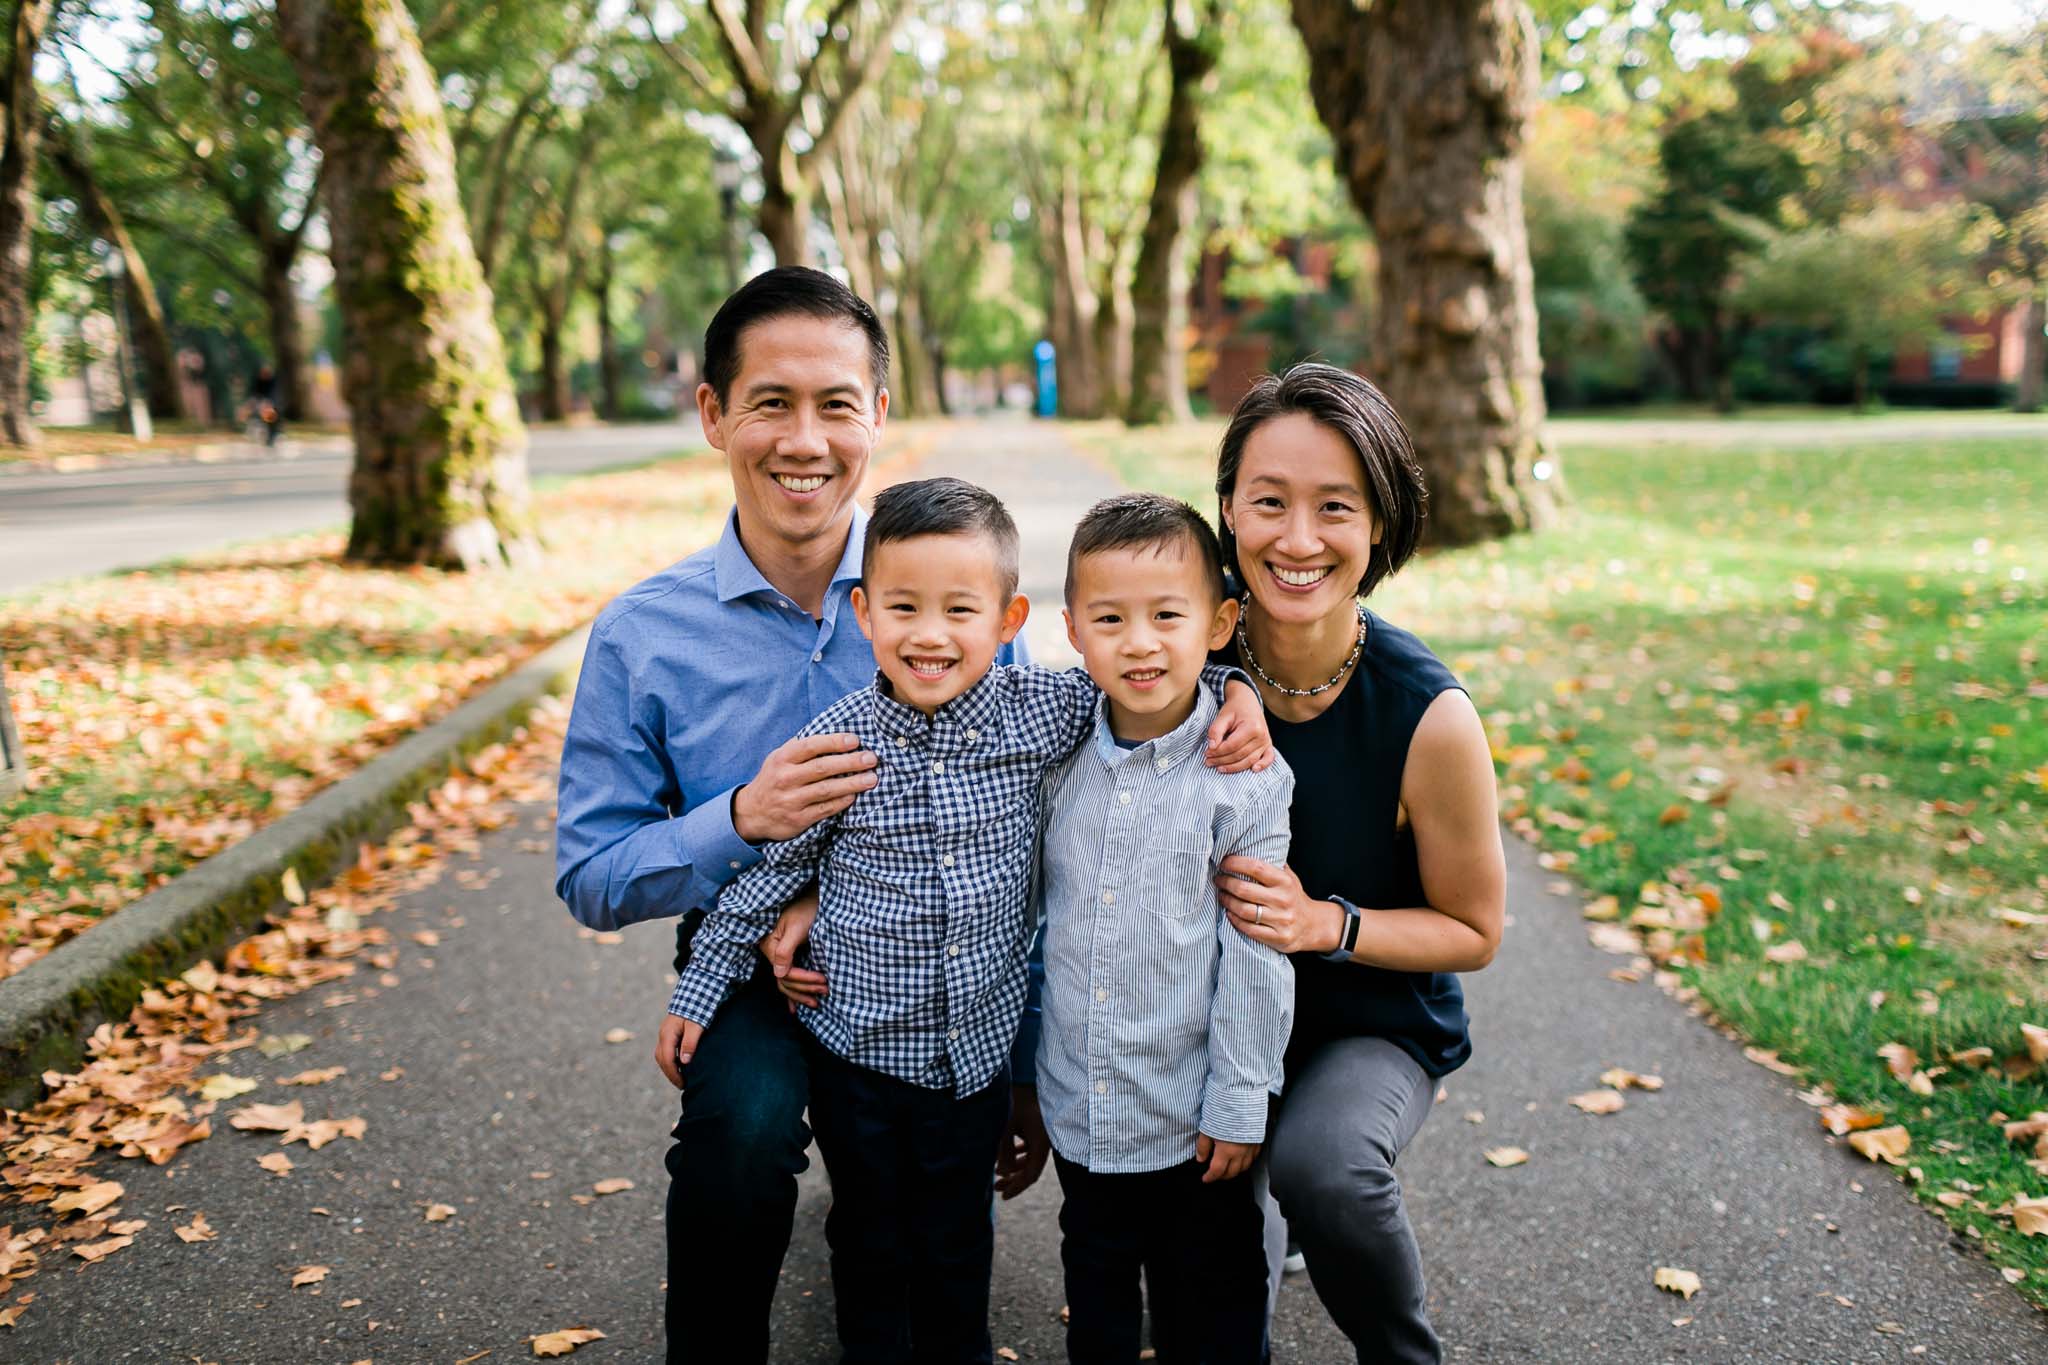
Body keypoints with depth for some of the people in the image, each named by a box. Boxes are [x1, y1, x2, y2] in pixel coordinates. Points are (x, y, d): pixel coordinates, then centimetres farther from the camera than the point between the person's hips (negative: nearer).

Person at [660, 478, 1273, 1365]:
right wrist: (698, 991, 2)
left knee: (958, 1243, 21)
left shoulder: (1037, 713, -11)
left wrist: (1230, 689, -11)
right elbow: (768, 870, -3)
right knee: (871, 1243, 18)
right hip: (860, 1051, -1)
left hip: (979, 1048, 2)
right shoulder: (837, 743, -15)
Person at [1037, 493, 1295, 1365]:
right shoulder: (1060, 762, -4)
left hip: (1194, 1125, -3)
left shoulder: (1245, 776, -16)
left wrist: (1239, 1102, -10)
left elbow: (1255, 952, -12)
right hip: (1079, 1116, 4)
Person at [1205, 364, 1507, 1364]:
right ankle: (1256, 1230, 33)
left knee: (1320, 1167, -32)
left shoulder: (1428, 717, -22)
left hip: (1377, 1022, -3)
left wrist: (1327, 924, -26)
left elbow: (1472, 932, -8)